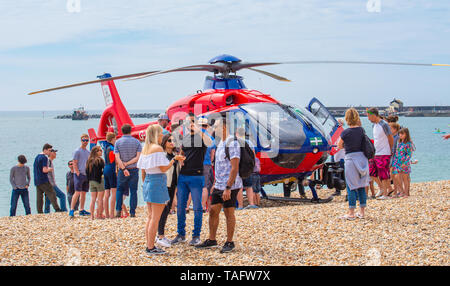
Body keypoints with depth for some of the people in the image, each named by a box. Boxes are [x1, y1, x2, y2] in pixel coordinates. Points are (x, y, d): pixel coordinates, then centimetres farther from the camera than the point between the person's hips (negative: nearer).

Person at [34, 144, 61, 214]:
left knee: (39, 197, 6)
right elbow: (44, 170, -20)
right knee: (52, 194, -7)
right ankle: (57, 209, -13)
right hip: (44, 180, -8)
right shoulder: (44, 157, -11)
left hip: (36, 181, 8)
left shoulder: (37, 157, 17)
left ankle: (40, 212, 4)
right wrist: (49, 169, 0)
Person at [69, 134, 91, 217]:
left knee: (84, 193, 8)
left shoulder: (88, 152, 16)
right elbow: (74, 164, -8)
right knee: (77, 192, -11)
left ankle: (82, 210, 13)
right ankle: (72, 210, -11)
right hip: (79, 175, -6)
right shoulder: (77, 151, -4)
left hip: (87, 175, 6)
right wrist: (78, 173, -15)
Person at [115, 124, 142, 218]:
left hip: (122, 171, 0)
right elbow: (138, 157, -8)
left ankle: (118, 210, 1)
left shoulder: (118, 142, -2)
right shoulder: (137, 142, 0)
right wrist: (127, 163, -8)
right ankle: (132, 212, 3)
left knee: (120, 190, 13)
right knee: (133, 191, 6)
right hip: (134, 170, 0)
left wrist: (124, 168, -15)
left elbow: (117, 158, -11)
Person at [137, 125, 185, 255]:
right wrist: (174, 159, -6)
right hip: (157, 182, -9)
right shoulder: (158, 148, -14)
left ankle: (149, 245, 17)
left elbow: (143, 168, 14)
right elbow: (164, 168, -16)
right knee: (155, 218, -4)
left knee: (150, 216, 14)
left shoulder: (145, 148, 11)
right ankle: (151, 248, -2)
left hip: (147, 181, 9)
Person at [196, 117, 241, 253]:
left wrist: (228, 188, -24)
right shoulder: (221, 143, 14)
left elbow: (234, 168, -22)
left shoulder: (232, 143, -17)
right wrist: (215, 183, 21)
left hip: (230, 186, -9)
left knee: (229, 213, 1)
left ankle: (229, 243, 11)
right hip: (219, 185, 9)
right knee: (213, 211, 10)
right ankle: (211, 240, 20)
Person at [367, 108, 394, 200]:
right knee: (372, 172, 8)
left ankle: (385, 194, 3)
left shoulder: (384, 125, -13)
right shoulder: (374, 125, 12)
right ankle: (381, 188, 25)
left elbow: (391, 139, -6)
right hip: (375, 153, 8)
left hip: (384, 154, -8)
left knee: (383, 174, -4)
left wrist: (390, 150, 3)